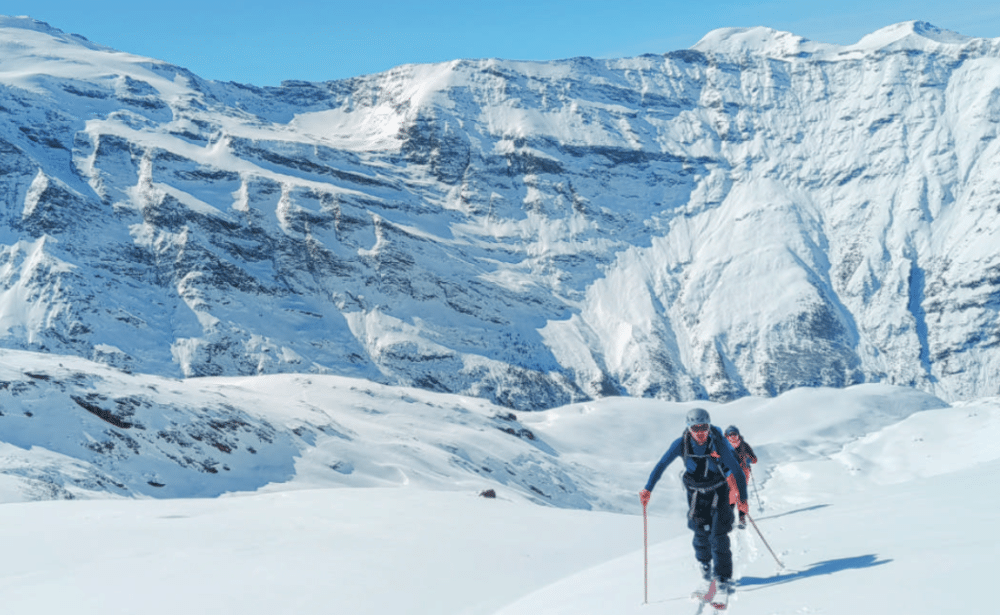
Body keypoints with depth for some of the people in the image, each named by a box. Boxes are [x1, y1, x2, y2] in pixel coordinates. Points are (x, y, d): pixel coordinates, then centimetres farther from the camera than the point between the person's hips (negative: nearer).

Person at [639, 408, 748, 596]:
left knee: (718, 533, -11)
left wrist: (742, 497, -19)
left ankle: (723, 577, -4)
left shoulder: (719, 443, -24)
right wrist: (648, 489, -20)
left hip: (719, 490, -2)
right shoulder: (681, 444, -21)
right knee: (701, 530, -2)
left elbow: (735, 470, -17)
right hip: (696, 492, 2)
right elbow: (662, 465, -13)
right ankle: (705, 562, 29)